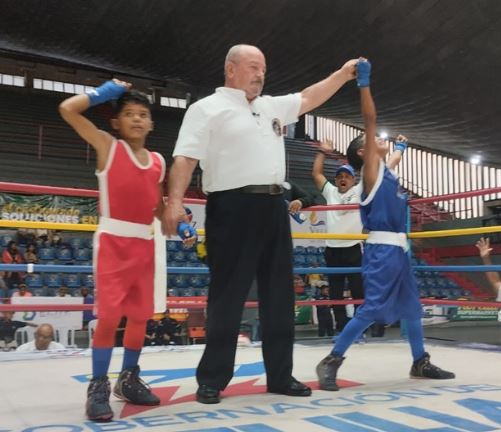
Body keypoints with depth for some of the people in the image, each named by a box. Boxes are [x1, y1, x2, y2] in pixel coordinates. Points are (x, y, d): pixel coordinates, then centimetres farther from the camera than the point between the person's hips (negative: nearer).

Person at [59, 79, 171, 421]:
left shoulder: (158, 161, 12)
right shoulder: (107, 146, 0)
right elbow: (68, 109, -8)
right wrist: (105, 92, 0)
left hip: (145, 243, 5)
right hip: (112, 241, -5)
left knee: (141, 315, 10)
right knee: (110, 314, -11)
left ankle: (129, 379, 27)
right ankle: (98, 388, 4)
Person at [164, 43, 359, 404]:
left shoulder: (272, 106, 22)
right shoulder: (208, 108, 1)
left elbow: (309, 98, 30)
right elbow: (185, 158, -9)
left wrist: (343, 74, 22)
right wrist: (175, 202, -21)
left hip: (273, 207, 7)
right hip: (233, 208, -7)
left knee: (279, 294, 9)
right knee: (228, 294, -4)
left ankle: (280, 376, 20)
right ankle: (212, 380, 9)